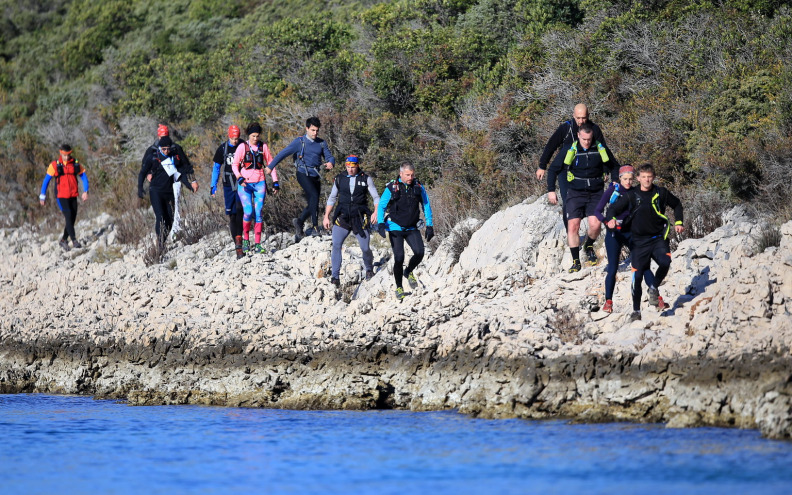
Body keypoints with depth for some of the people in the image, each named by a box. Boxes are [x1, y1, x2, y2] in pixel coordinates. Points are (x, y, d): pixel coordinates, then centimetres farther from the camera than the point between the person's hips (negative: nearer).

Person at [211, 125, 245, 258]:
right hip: (228, 185, 2)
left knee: (240, 209, -21)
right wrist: (213, 186, 8)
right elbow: (216, 167, 12)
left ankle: (238, 239, -22)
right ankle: (237, 243, 7)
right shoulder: (222, 149, 4)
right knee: (231, 214, 2)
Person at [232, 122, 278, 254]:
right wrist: (239, 178, -14)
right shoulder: (242, 147, 0)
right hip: (245, 184, -2)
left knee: (258, 212, -4)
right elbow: (234, 165, 3)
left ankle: (257, 244, 0)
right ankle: (245, 238, 7)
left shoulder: (263, 147, 7)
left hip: (260, 183, 2)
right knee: (248, 212, -15)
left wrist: (275, 182, 9)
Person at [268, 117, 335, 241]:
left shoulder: (322, 143, 10)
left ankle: (299, 222, 29)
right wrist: (270, 167, 1)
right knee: (314, 196, -25)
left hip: (315, 176, 6)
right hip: (303, 174, -6)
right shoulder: (299, 142, -3)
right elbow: (283, 153, 0)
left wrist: (330, 163, -19)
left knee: (312, 204, 7)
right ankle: (315, 227, -26)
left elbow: (329, 156, 6)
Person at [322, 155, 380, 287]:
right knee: (336, 246, -14)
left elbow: (376, 197, 4)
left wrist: (376, 212, -13)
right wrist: (326, 216, 10)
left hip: (360, 218, -1)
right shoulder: (339, 179, 8)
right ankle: (335, 277, -11)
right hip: (342, 218, 1)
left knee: (365, 248, -1)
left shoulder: (365, 179, 3)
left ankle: (369, 269, 30)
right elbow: (332, 198, 16)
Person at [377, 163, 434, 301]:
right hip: (395, 228, -2)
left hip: (412, 228, 2)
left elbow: (426, 206, 10)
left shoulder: (418, 187, 1)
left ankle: (409, 272, 15)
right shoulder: (391, 188, -8)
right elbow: (381, 206, -3)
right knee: (399, 257, -11)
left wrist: (429, 226, 6)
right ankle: (399, 288, 7)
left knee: (419, 253, -17)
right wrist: (381, 223, -17)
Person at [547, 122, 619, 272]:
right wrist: (551, 190, -1)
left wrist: (615, 184, 3)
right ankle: (575, 261, 0)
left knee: (595, 224, -16)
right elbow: (553, 169, 4)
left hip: (596, 193, 0)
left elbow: (614, 167, 16)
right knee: (573, 226, -11)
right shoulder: (570, 151, -5)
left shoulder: (601, 149, -1)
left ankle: (589, 246, 17)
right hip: (576, 193, 0)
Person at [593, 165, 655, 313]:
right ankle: (608, 301, 6)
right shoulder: (612, 191, -6)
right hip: (614, 234, -2)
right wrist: (606, 221, -26)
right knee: (613, 268, -5)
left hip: (631, 233, 2)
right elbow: (598, 211, -7)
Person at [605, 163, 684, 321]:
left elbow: (677, 204, 20)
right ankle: (636, 311, 10)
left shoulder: (661, 193, 2)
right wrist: (611, 219, -21)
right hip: (640, 241, 0)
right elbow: (613, 208, 0)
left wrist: (678, 222, 10)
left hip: (658, 237, 0)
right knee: (637, 275, -4)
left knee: (665, 262, -26)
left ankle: (654, 289, 2)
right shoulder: (631, 195, -1)